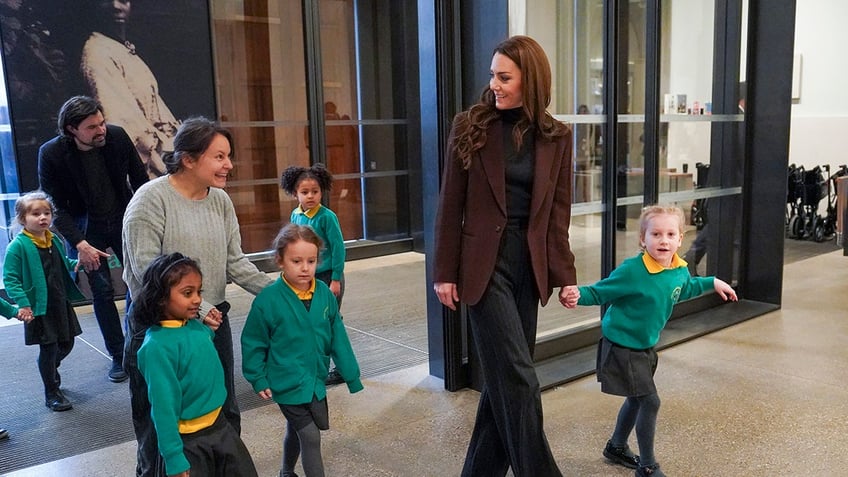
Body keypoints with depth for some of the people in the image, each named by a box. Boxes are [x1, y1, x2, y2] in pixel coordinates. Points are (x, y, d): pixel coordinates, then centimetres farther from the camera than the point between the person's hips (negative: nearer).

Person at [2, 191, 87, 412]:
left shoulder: (54, 241, 7)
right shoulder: (18, 246, -14)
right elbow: (10, 279, -15)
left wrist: (76, 264, 2)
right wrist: (23, 304, -22)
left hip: (60, 304, 7)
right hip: (38, 308, -6)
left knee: (66, 344, 16)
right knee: (48, 348, 2)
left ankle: (49, 370, 46)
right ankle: (52, 395, 17)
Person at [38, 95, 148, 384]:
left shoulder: (117, 136, -14)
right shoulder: (51, 154, -18)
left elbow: (139, 179, 0)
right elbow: (56, 207, -12)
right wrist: (80, 244, -21)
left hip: (124, 221, 2)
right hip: (86, 231, -2)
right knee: (102, 293, 1)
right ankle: (119, 356, 15)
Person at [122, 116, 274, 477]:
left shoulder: (221, 201, 3)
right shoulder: (152, 198, -14)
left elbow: (235, 263, 4)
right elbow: (146, 269, -19)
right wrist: (194, 308, -23)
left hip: (213, 321, 6)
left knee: (224, 415, 17)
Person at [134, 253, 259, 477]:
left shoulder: (197, 326, -2)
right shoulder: (157, 346, -24)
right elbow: (164, 407, -22)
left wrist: (210, 330, 5)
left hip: (218, 425, 7)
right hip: (187, 440, -7)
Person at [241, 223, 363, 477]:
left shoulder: (325, 294, -7)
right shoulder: (268, 300, -19)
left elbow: (338, 339, -1)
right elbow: (253, 343, -8)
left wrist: (351, 376, 3)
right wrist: (258, 379, -7)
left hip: (315, 382, 5)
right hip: (288, 384, -5)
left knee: (296, 431, 26)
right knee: (311, 437, -4)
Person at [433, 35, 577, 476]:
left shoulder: (556, 137, 4)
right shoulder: (470, 126, -3)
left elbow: (559, 213, 5)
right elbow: (451, 206, -3)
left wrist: (565, 275, 1)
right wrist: (445, 272, -5)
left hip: (529, 264, 4)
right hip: (484, 262, -3)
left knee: (504, 376, 11)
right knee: (517, 377, -5)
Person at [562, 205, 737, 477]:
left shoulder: (680, 271, -4)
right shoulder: (632, 271, -27)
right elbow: (599, 292, -21)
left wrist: (712, 283, 23)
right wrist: (578, 296, -39)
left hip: (646, 346, 8)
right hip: (621, 346, -8)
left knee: (636, 400, 21)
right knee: (650, 401, -7)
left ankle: (616, 447, 44)